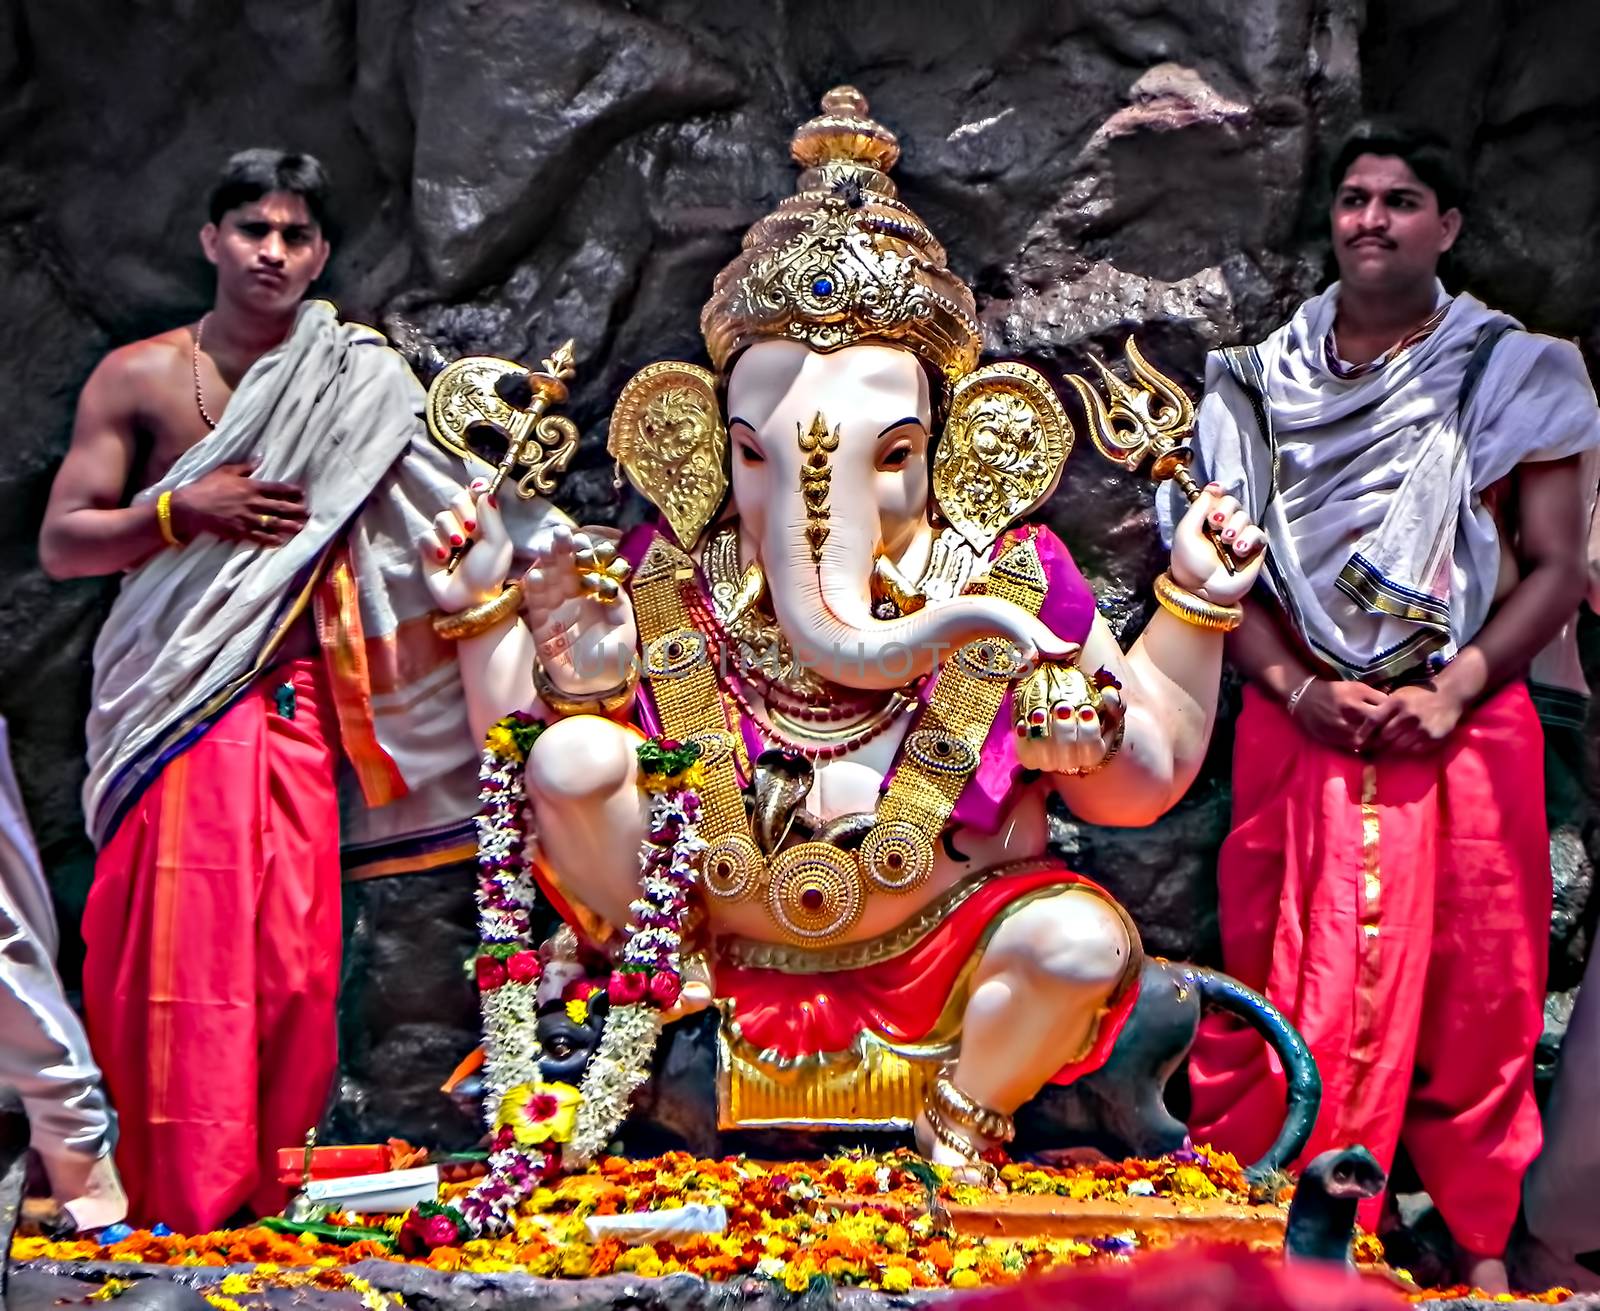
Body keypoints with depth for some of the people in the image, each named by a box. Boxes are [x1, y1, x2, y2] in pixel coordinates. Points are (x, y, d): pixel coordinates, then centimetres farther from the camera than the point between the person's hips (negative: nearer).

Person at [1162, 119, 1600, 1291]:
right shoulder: (1265, 380, 9)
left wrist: (1450, 693, -11)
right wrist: (1299, 687, -9)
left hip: (1464, 730, -1)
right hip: (1301, 727, 1)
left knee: (1473, 986, 1)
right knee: (1286, 981, 1)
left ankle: (1483, 1241, 11)